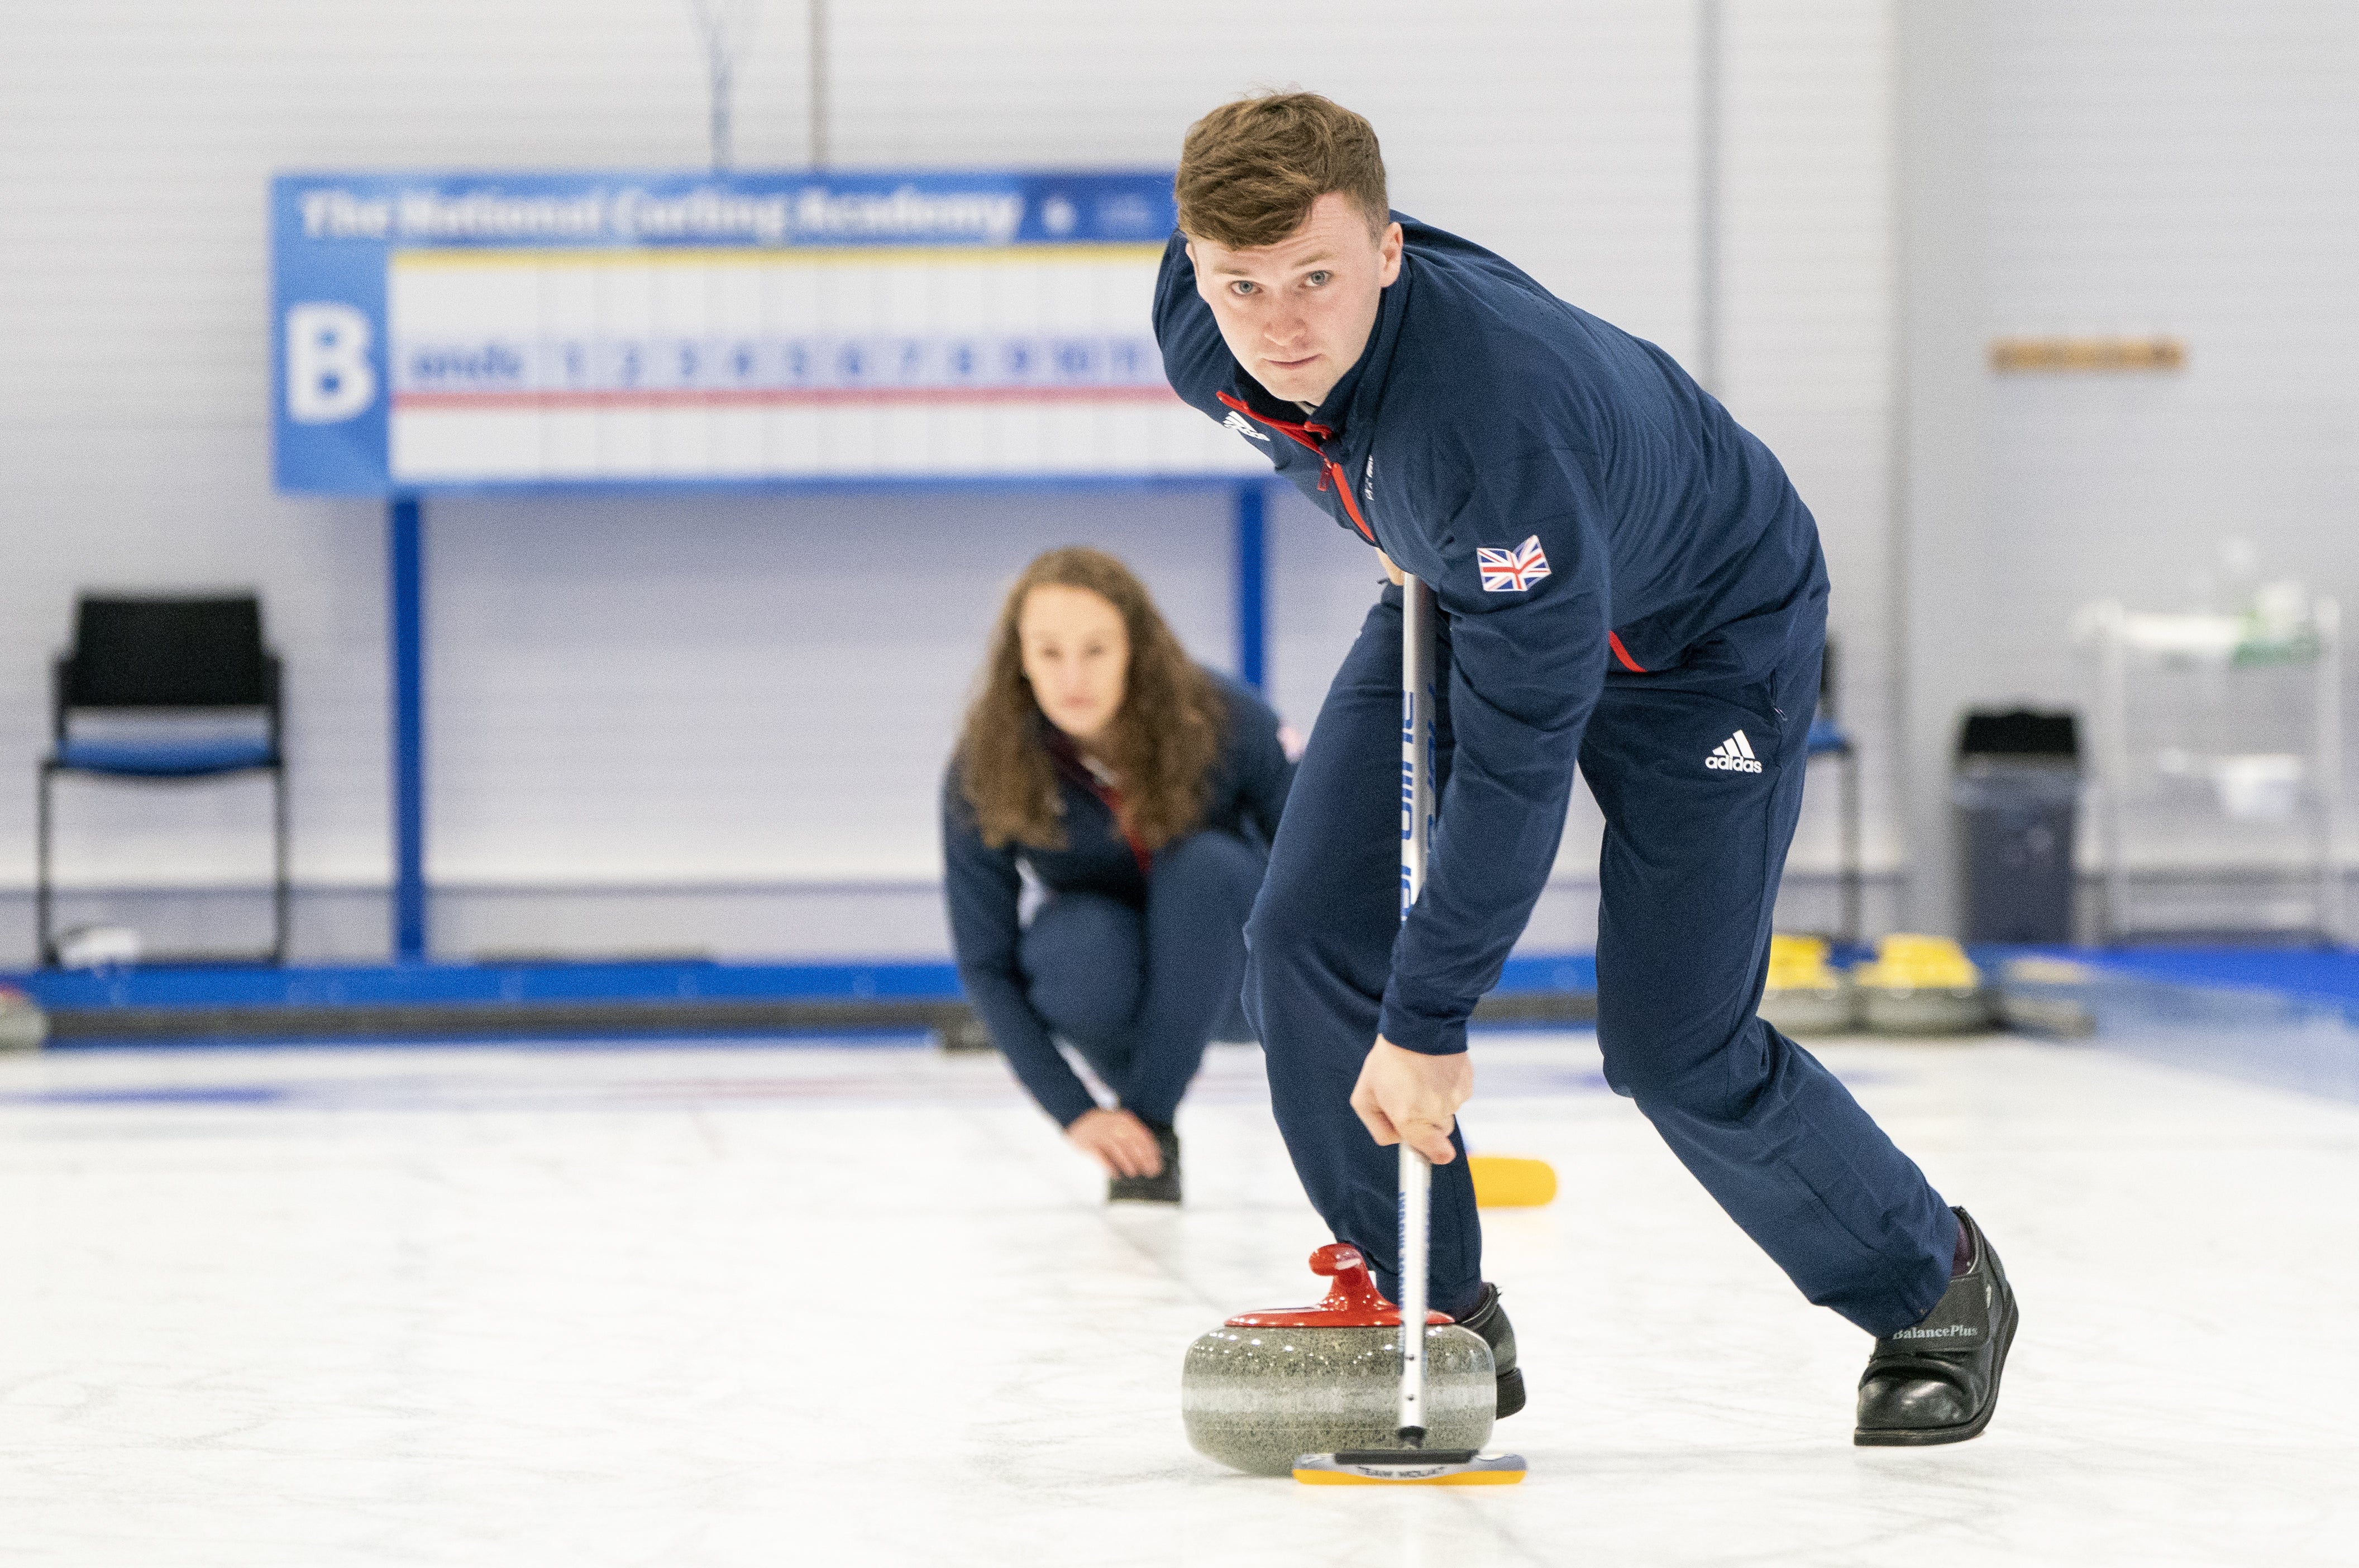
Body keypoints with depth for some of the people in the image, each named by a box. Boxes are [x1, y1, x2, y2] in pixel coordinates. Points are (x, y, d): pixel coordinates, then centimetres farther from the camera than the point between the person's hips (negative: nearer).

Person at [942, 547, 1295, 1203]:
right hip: (1100, 970, 0)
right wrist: (1074, 1112, -27)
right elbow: (985, 964, -18)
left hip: (1227, 952, 0)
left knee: (1202, 862, -33)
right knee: (1083, 946, -35)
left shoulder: (1224, 720, -26)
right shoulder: (985, 770, -24)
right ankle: (1135, 1139, -9)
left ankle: (1152, 1118, -24)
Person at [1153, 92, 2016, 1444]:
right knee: (1312, 935, -8)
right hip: (1458, 594, 7)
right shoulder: (1197, 325, -23)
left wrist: (1429, 1021, -35)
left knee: (1675, 1049, -7)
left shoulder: (1489, 408, -44)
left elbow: (1519, 746, -39)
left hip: (1705, 631, -7)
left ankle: (1936, 1290, 18)